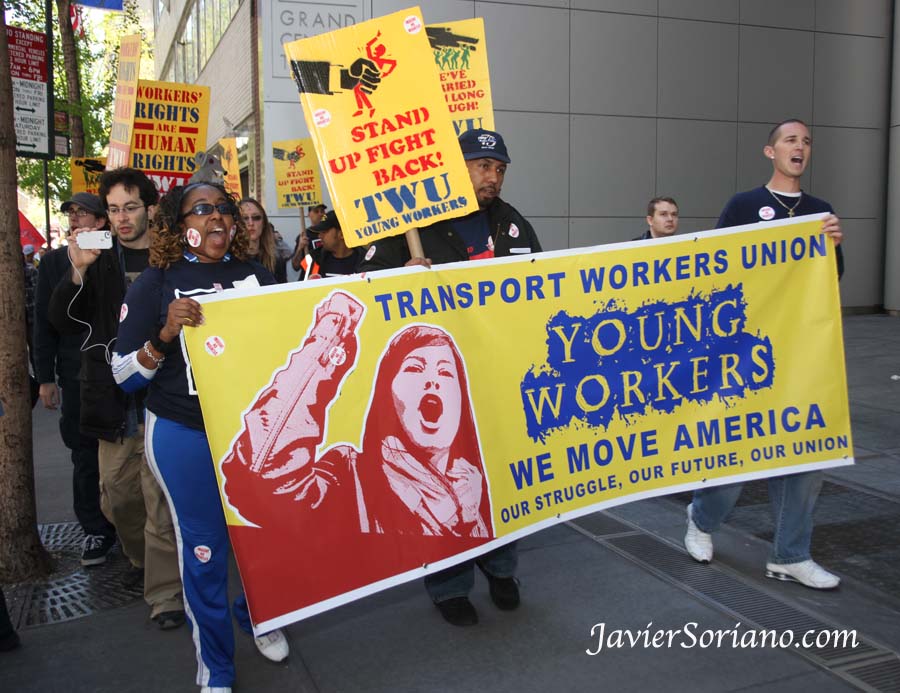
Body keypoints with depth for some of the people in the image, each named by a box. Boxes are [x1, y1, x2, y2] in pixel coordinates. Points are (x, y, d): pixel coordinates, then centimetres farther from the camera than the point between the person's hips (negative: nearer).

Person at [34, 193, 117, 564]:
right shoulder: (54, 262, 7)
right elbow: (44, 322, 6)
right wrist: (46, 377, 2)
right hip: (76, 376, 2)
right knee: (85, 455, 5)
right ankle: (95, 529, 16)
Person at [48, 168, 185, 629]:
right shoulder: (100, 262, 8)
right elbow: (62, 321, 1)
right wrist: (78, 270, -13)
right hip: (113, 401, 4)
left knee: (161, 501, -1)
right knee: (117, 497, 15)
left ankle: (164, 594, 11)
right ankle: (140, 559, 40)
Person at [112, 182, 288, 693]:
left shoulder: (257, 276, 2)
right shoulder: (156, 284, -6)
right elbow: (124, 374, -7)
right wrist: (166, 335, -24)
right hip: (186, 437, -3)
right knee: (204, 549, 8)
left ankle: (259, 617, 45)